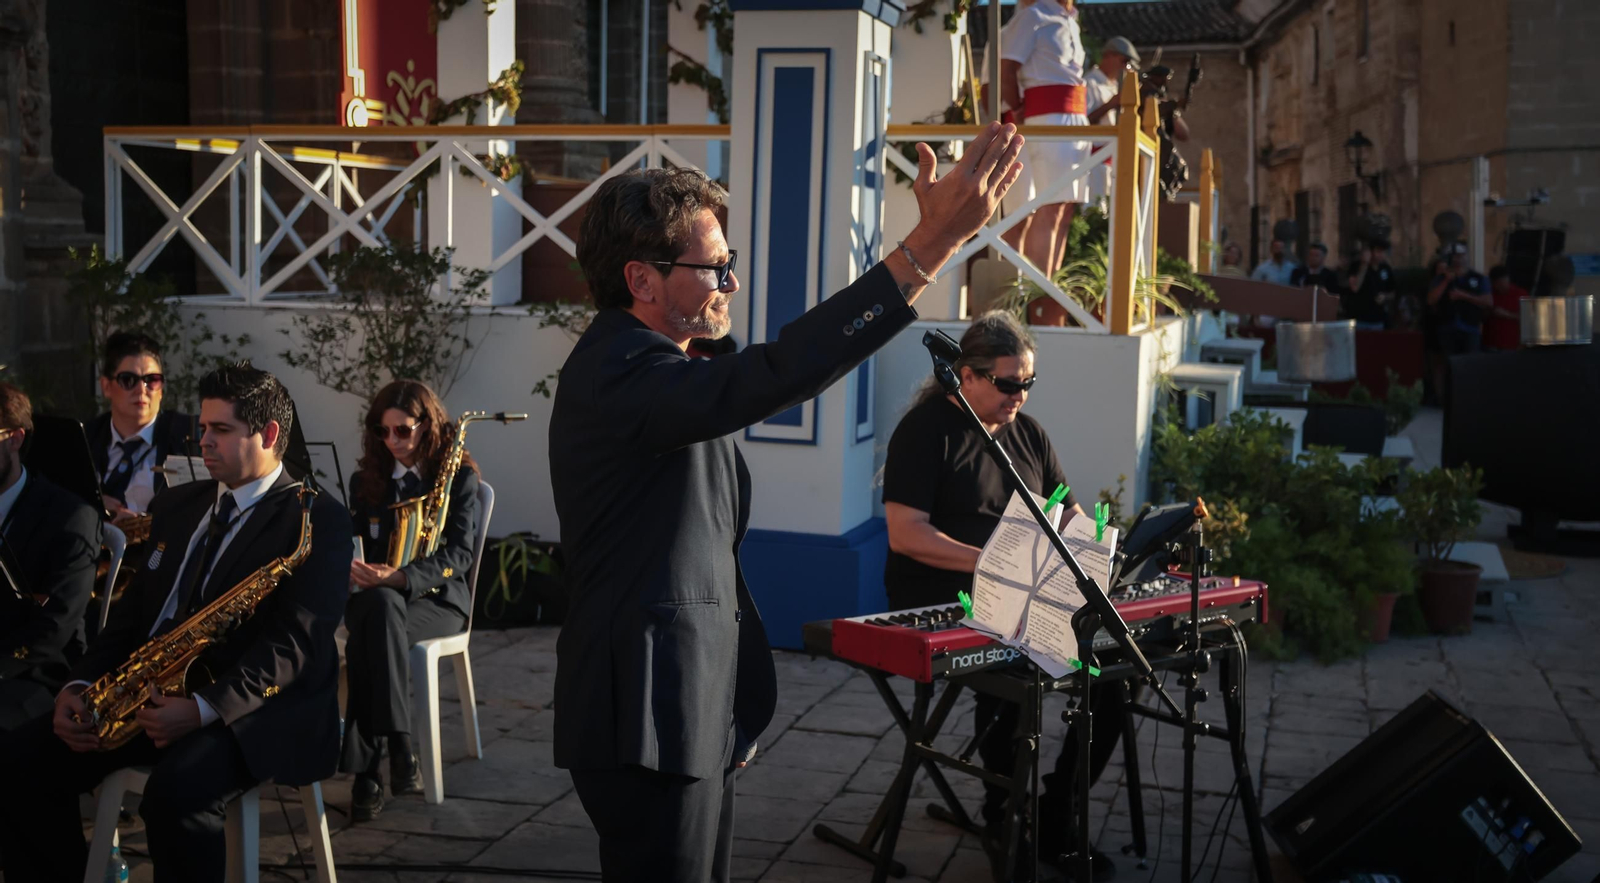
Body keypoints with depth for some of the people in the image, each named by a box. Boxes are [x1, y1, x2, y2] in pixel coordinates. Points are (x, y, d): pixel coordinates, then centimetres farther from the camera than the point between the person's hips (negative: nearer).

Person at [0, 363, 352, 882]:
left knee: (175, 792, -34)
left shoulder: (319, 520, -7)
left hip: (254, 706, -7)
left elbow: (297, 642, -16)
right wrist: (83, 684, -2)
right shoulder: (177, 505, 18)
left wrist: (205, 708, -27)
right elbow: (133, 610, 16)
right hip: (152, 693, 7)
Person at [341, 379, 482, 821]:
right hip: (376, 596, 2)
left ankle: (366, 770, -37)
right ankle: (398, 745, -44)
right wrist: (351, 566, -16)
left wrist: (399, 577, -26)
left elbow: (459, 554, -9)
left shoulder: (459, 477, 3)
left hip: (437, 598, -2)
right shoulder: (365, 481, 15)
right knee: (380, 607, -38)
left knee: (368, 639, -36)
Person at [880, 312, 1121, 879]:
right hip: (942, 610, -7)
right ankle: (1009, 813, -9)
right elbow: (905, 534, -16)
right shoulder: (926, 431, -7)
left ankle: (1055, 813, 1)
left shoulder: (1027, 434, 16)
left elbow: (1069, 515, 22)